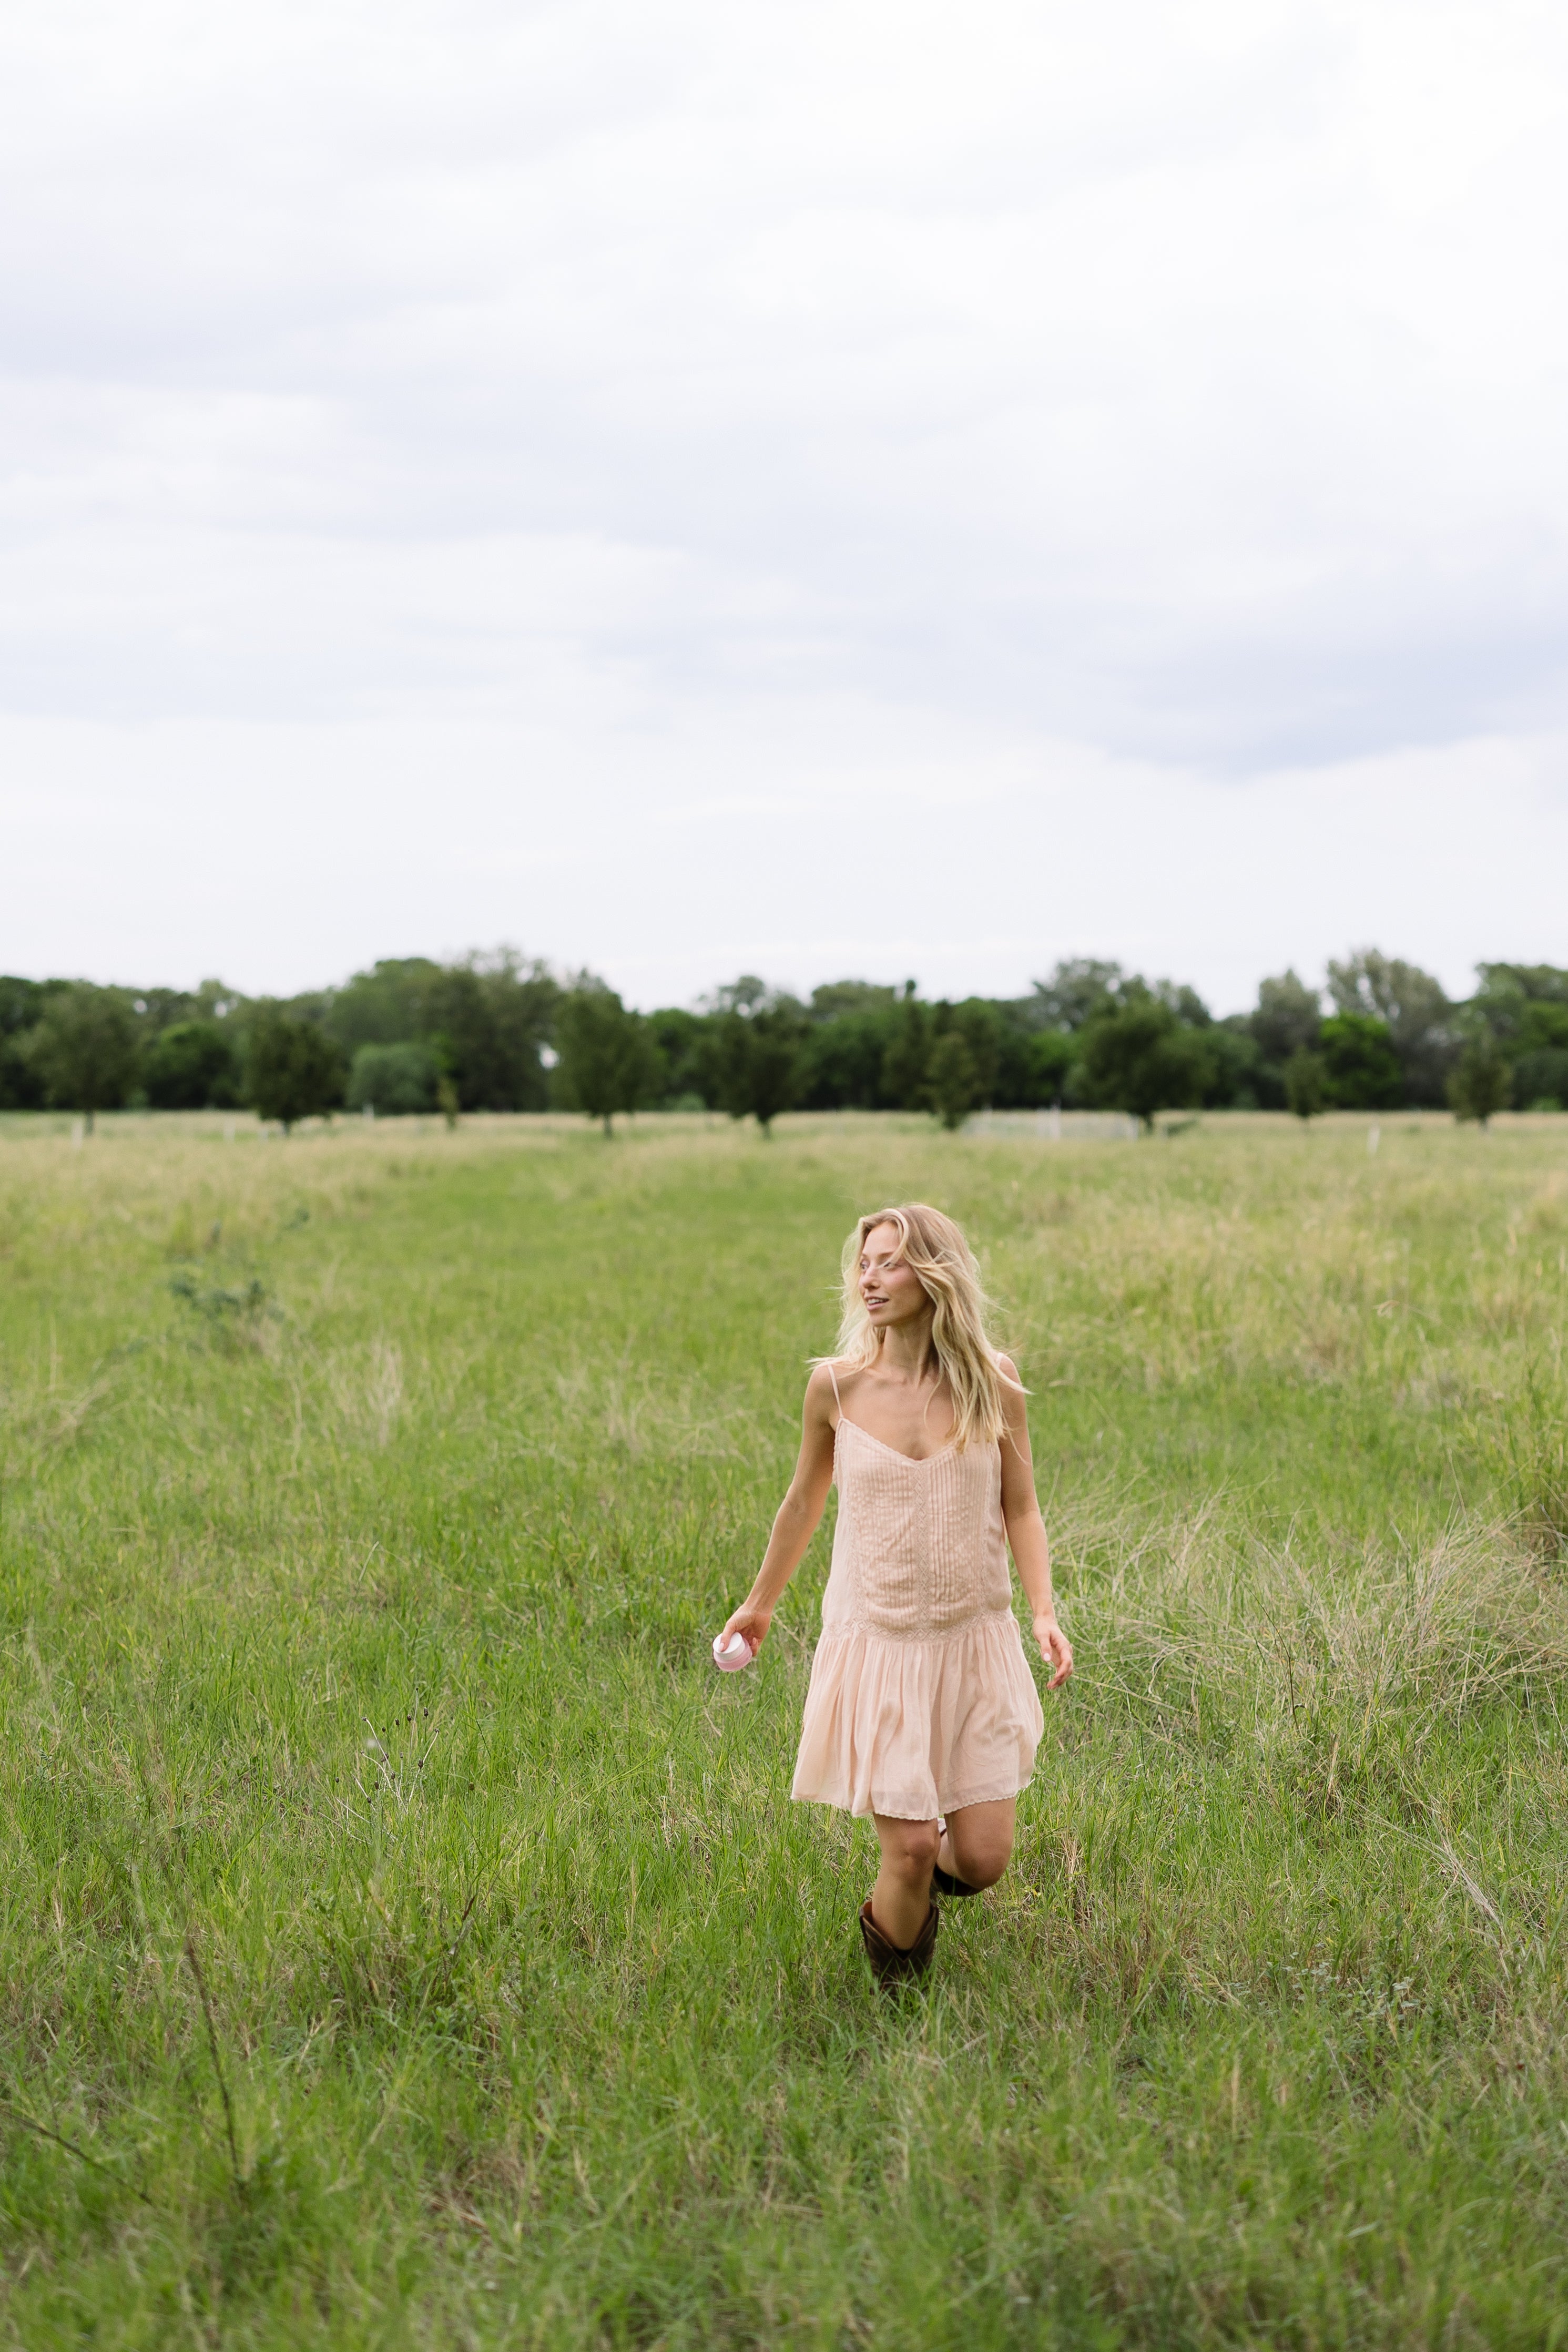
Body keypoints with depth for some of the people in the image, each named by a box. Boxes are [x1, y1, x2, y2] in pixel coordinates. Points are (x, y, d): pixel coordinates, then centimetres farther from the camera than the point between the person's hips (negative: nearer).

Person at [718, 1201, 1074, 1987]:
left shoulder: (992, 1387, -5)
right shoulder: (836, 1386, -5)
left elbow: (1021, 1511, 4)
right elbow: (804, 1500, 10)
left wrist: (1044, 1612, -11)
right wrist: (759, 1604, 22)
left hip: (974, 1643, 1)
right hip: (878, 1646, -1)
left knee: (982, 1858, -1)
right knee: (910, 1850, -5)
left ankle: (924, 1879, 37)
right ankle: (898, 1993, 26)